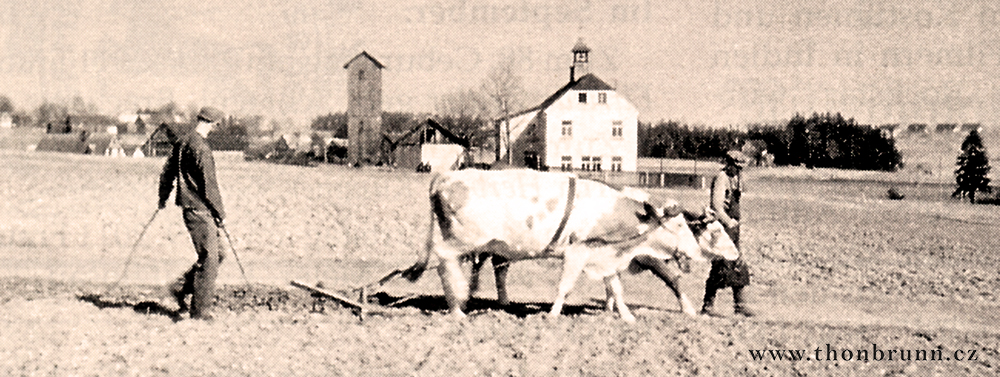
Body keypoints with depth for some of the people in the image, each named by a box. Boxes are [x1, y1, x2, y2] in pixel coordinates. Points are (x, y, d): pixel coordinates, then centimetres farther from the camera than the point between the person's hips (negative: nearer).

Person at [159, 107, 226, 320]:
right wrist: (221, 213, -8)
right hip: (200, 209, -9)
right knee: (209, 258, -4)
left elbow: (167, 172, 21)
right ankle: (200, 310, 0)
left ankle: (181, 287, 16)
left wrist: (163, 198, 33)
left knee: (216, 254, 15)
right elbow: (209, 185, -17)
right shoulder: (200, 148, -17)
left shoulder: (181, 142, 11)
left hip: (189, 207, 9)